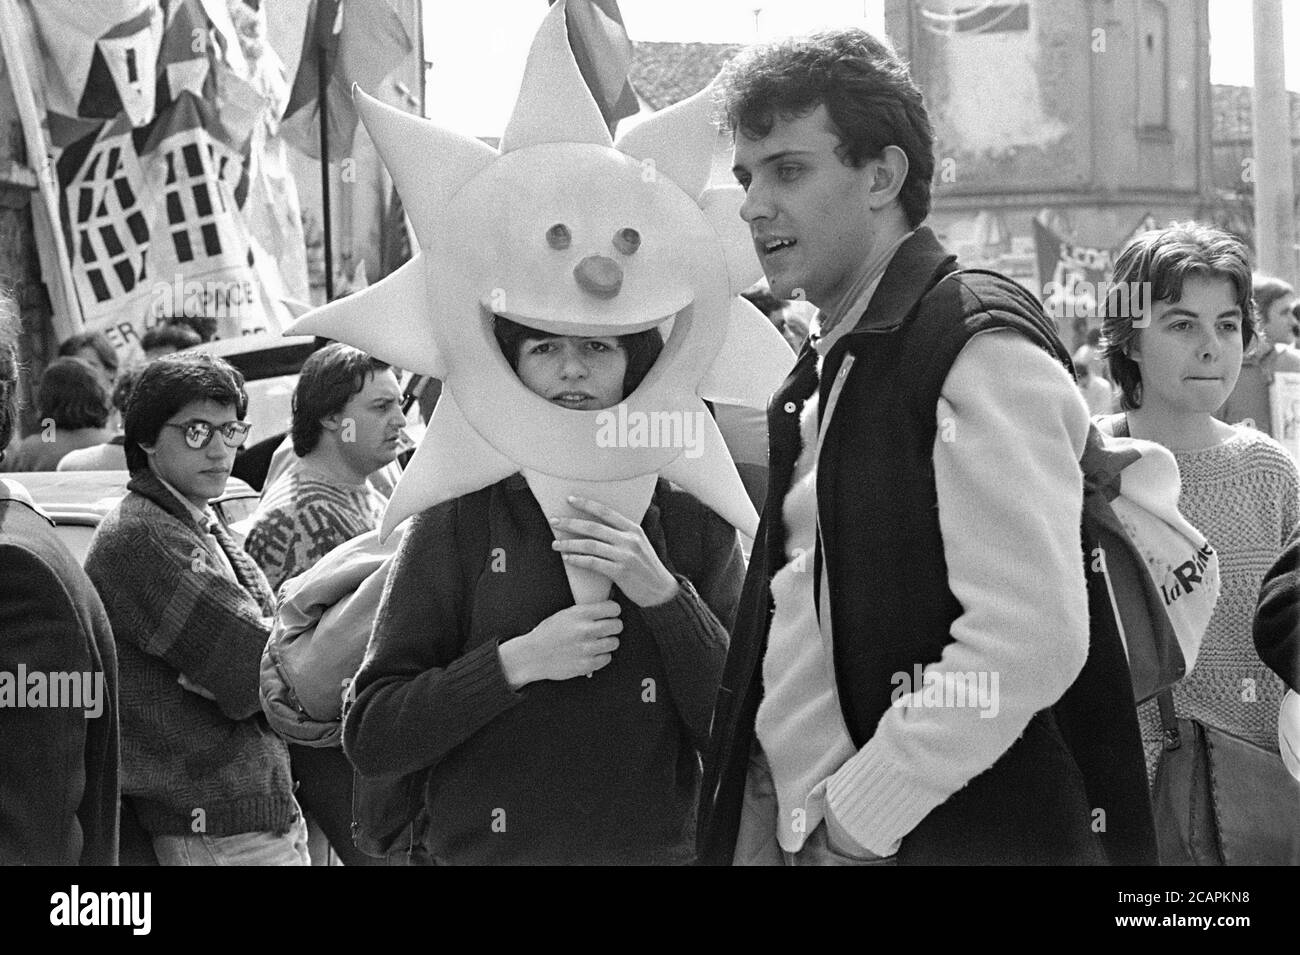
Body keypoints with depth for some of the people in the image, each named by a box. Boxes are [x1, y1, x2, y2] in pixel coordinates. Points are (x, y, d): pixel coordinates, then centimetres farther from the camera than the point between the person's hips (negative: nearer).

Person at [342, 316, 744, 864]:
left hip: (660, 847, 1)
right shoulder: (456, 518, -3)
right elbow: (369, 739, -6)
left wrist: (664, 597, -15)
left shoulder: (694, 520, 0)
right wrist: (516, 662, -17)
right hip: (484, 849, -1)